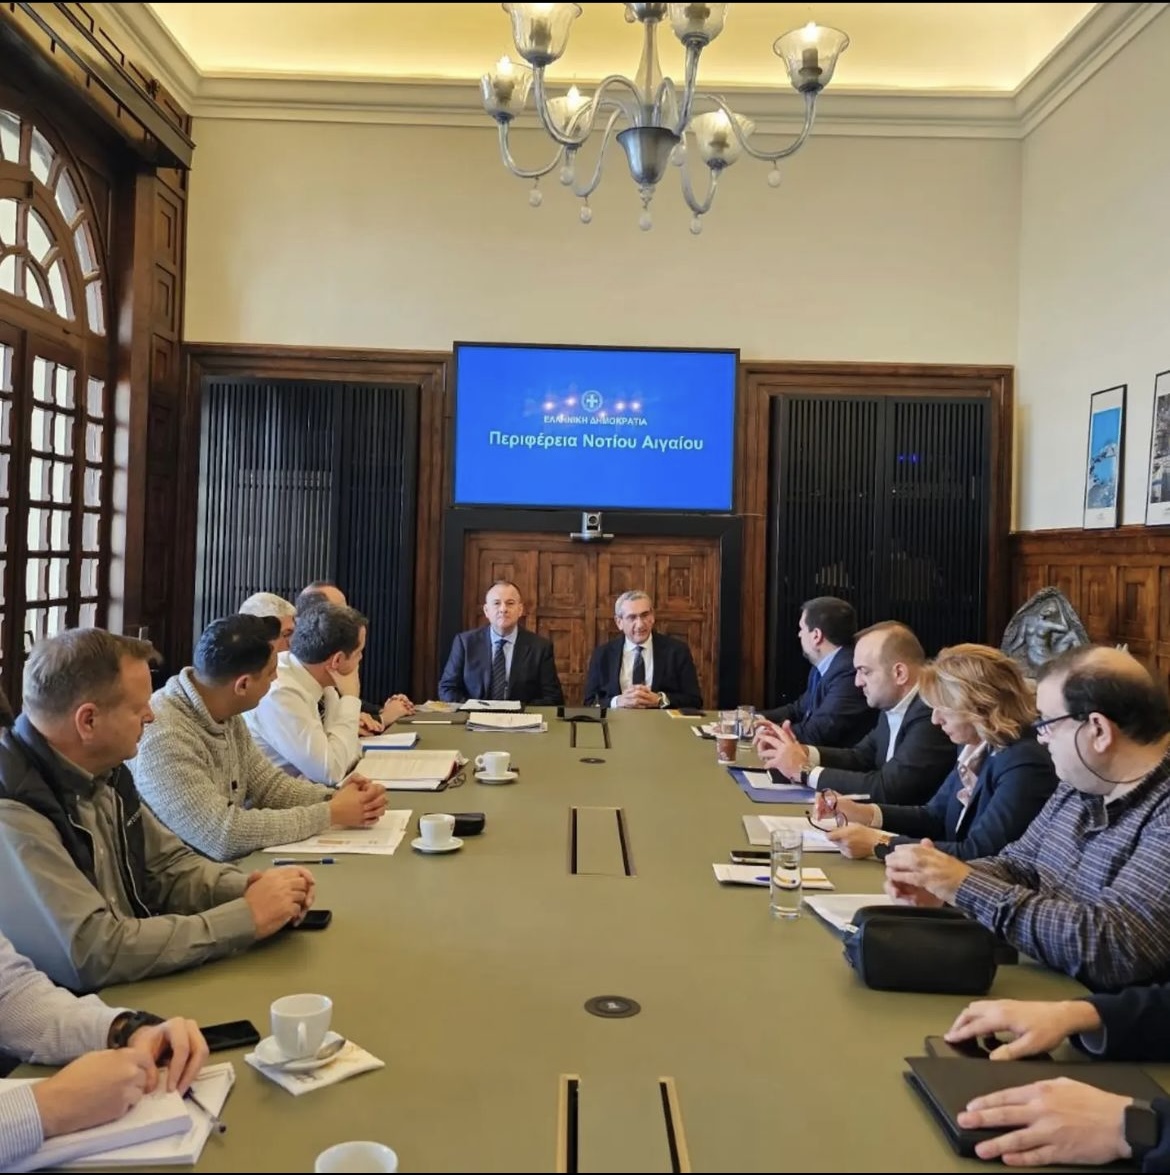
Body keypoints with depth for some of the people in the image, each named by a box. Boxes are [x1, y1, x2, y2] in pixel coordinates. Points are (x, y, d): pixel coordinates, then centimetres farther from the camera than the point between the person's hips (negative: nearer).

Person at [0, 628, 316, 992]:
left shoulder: (101, 774, 1)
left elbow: (168, 867, 11)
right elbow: (95, 953, -27)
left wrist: (246, 888, -8)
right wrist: (246, 918, -21)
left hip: (134, 995, 7)